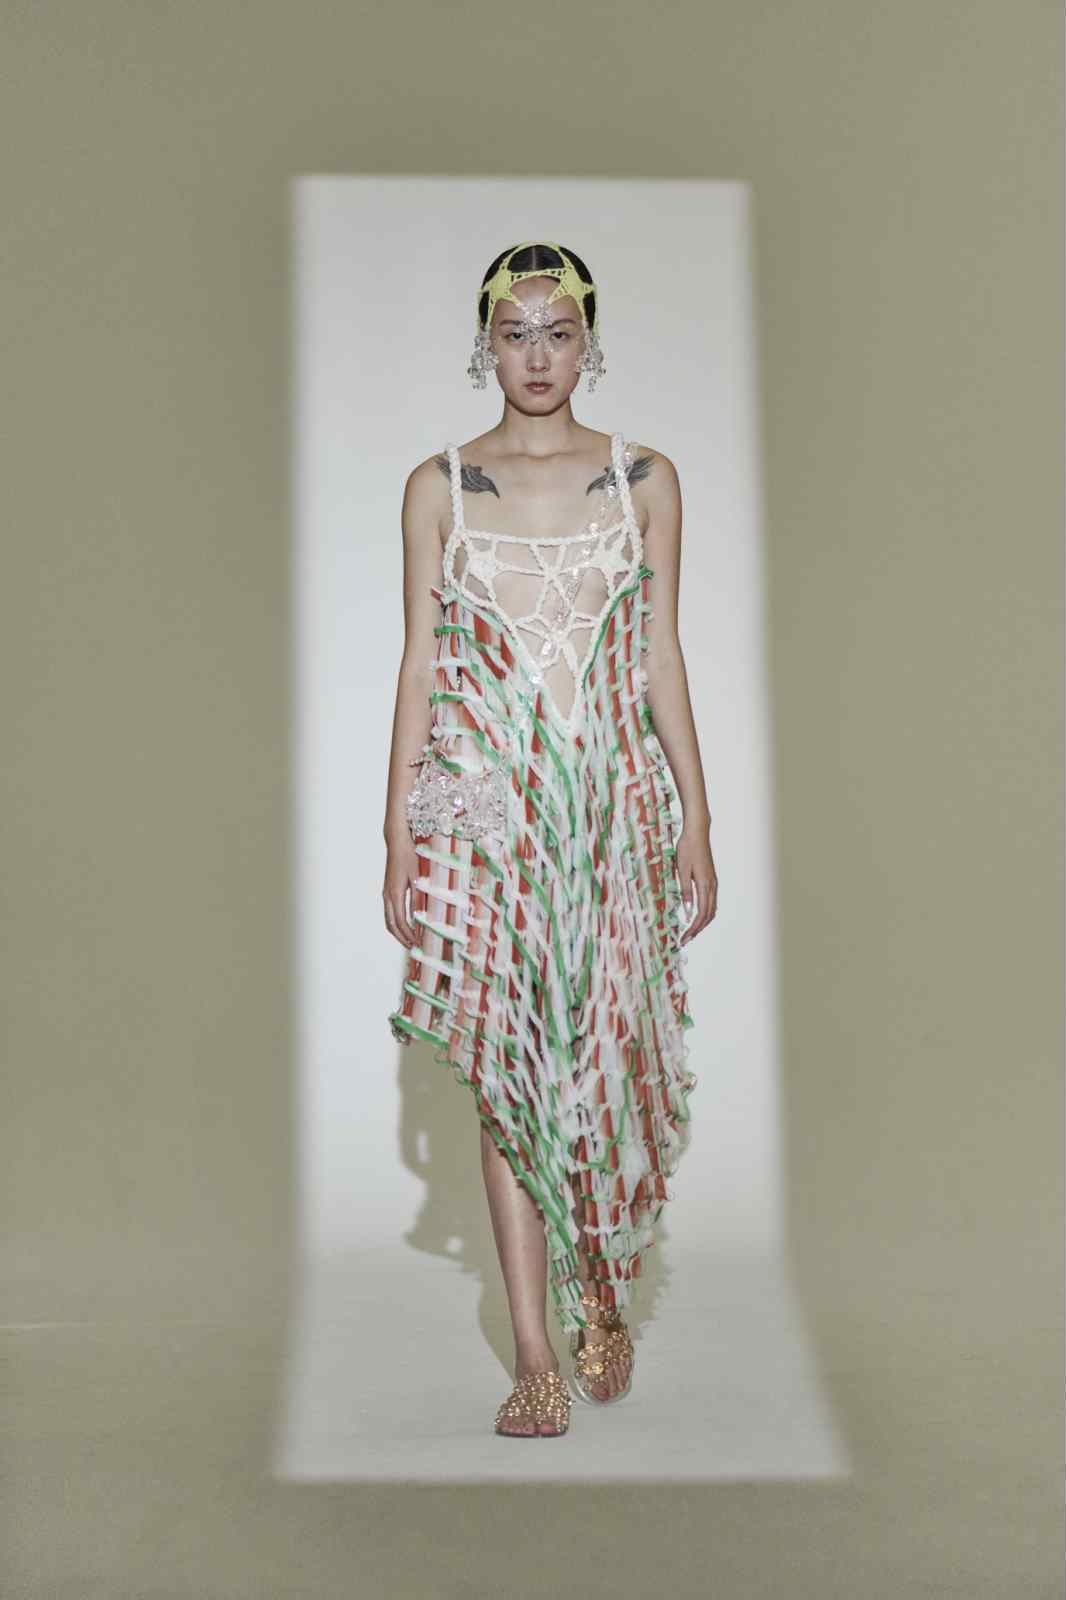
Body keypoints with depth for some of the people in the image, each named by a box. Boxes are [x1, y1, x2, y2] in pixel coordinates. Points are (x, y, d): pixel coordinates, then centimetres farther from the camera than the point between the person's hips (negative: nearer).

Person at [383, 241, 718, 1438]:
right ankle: (536, 1353, 11)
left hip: (615, 803, 1)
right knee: (506, 1069, 0)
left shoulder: (644, 479, 7)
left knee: (612, 1052, 3)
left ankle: (601, 1295, 31)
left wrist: (697, 825, 4)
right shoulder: (439, 486, 5)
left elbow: (662, 660, 7)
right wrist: (397, 835, 0)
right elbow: (419, 664, 4)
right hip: (484, 810, 0)